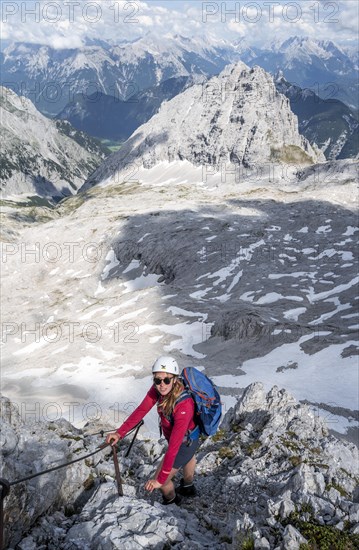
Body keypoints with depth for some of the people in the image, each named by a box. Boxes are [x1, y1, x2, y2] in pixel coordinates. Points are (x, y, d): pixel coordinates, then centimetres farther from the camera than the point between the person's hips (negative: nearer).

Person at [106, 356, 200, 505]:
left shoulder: (183, 406, -44)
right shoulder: (158, 388, -26)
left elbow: (174, 446, -43)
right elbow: (141, 410, -17)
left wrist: (160, 479, -42)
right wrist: (120, 432, -26)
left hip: (185, 441, -7)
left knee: (161, 481, 6)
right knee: (188, 456, 36)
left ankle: (172, 501, 40)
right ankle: (188, 488, 66)